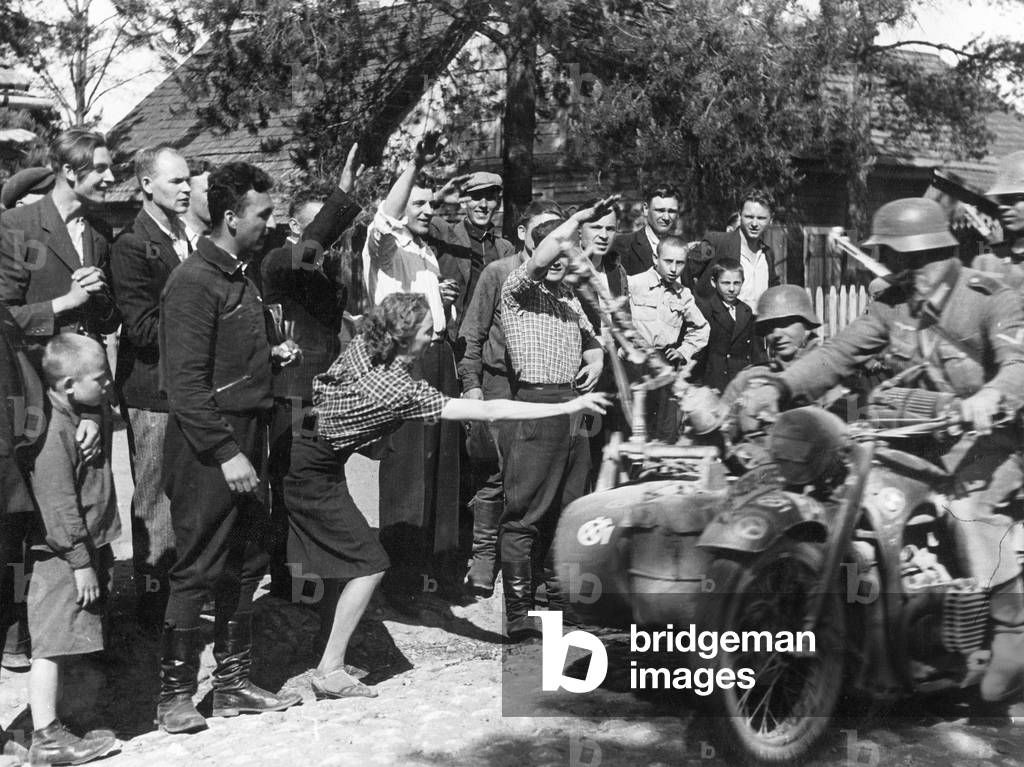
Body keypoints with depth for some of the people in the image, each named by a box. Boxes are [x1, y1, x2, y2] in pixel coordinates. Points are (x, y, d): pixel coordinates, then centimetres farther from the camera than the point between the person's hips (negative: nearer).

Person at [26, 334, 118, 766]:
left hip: (90, 545, 10)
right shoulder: (53, 431, -21)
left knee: (70, 640, 16)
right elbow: (58, 503, -22)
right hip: (59, 553, -10)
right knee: (53, 643, -6)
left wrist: (97, 554, 22)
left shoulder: (90, 417, 9)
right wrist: (80, 561, -20)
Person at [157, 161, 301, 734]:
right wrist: (226, 452, -21)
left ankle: (234, 684, 23)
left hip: (247, 439, 9)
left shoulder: (241, 278, 15)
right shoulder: (194, 282, -14)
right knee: (197, 572, -3)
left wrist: (271, 356, 6)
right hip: (208, 450, -9)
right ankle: (176, 695, 7)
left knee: (244, 568, 13)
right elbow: (187, 381, -19)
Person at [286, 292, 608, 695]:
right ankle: (330, 672, -3)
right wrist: (567, 407, -21)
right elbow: (487, 412, -25)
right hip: (311, 472, -9)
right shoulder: (401, 389, -24)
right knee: (368, 563, -5)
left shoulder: (362, 345, -4)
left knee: (336, 554, 20)